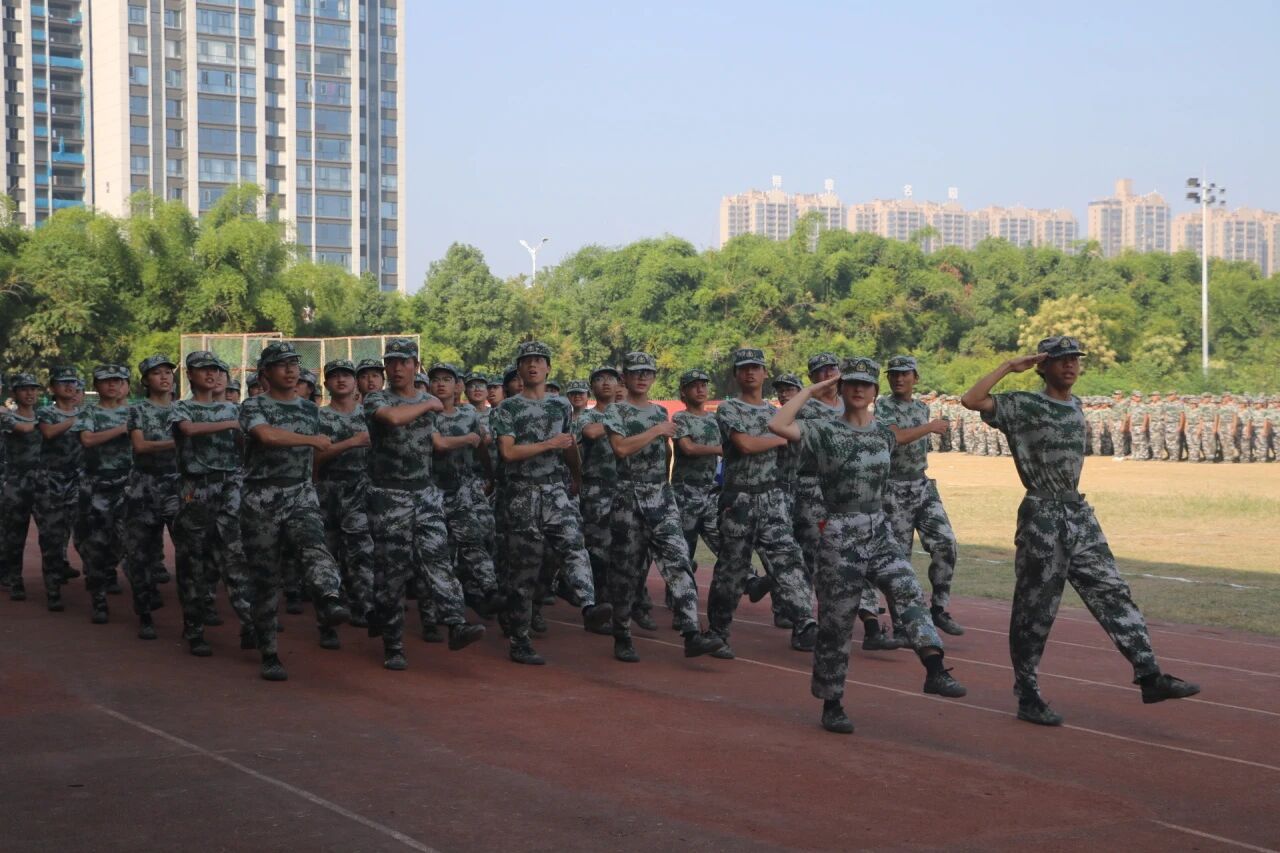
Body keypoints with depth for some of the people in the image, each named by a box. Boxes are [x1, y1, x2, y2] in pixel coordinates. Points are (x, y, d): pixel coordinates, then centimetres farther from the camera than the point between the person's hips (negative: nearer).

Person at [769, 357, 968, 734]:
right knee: (836, 622, 2)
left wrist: (932, 425, 31)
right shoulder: (824, 431, -6)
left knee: (909, 593, -18)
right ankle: (832, 704, 13)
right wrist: (812, 389, -15)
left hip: (880, 532, 5)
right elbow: (777, 425, -21)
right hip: (840, 536, -5)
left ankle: (935, 670, -29)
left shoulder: (881, 431, 11)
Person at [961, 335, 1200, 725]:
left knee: (1112, 592, 1)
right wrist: (1010, 366, -15)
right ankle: (1027, 696, 9)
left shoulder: (1075, 406, 14)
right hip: (1042, 517, -7)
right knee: (1035, 609, 0)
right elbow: (972, 400, -20)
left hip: (1079, 515, 7)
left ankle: (1150, 677, 0)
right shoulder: (1023, 405, -7)